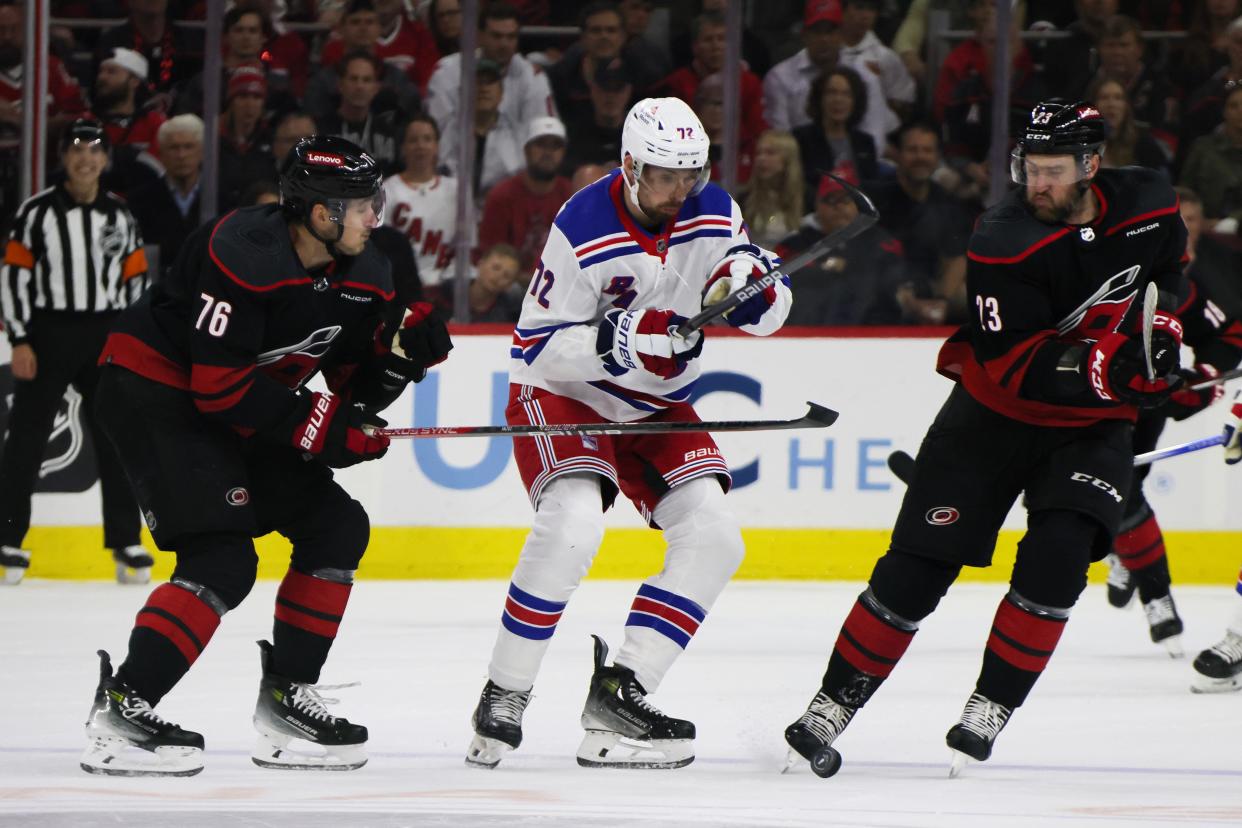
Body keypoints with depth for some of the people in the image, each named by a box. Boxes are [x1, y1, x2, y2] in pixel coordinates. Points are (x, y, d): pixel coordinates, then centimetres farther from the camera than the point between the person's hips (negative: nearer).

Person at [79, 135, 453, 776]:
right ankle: (120, 711, -19)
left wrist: (403, 351, -14)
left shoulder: (363, 275, -1)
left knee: (336, 526, 5)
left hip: (233, 408, 9)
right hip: (153, 390, -9)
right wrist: (315, 425, -26)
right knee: (222, 560, -21)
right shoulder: (245, 254, -28)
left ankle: (286, 700, 10)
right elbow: (220, 384, -29)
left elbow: (355, 388, 5)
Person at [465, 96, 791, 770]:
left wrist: (749, 283, -23)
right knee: (571, 524, -29)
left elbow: (770, 314, 0)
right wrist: (614, 340, -35)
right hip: (561, 393, -6)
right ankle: (503, 700, -19)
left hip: (658, 409, 6)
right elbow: (539, 348, -20)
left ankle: (619, 694, -6)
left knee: (713, 538, -9)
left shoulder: (712, 214, -7)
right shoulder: (582, 230, -23)